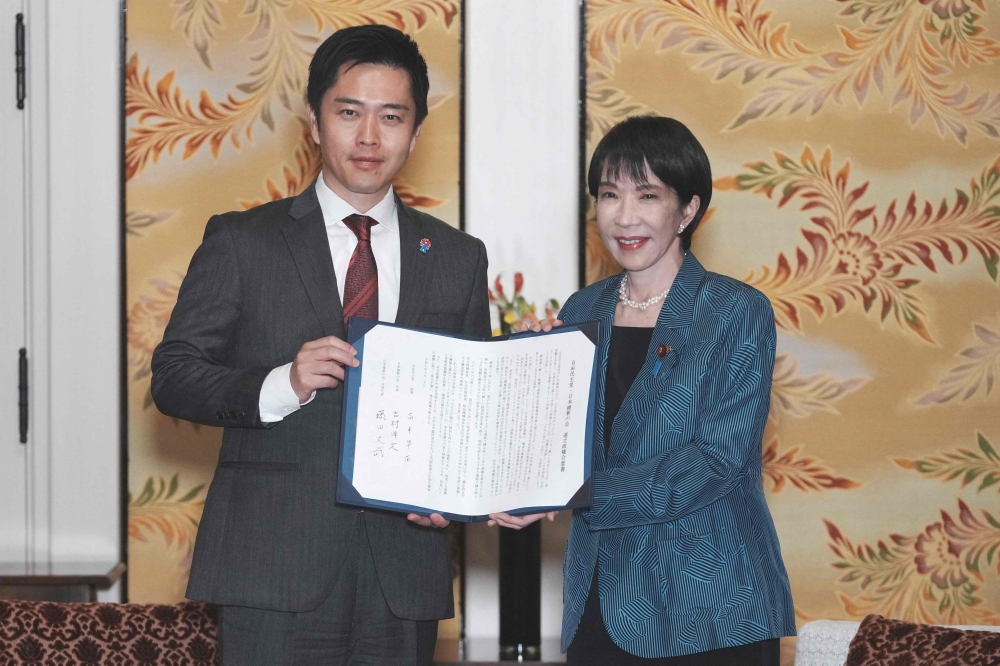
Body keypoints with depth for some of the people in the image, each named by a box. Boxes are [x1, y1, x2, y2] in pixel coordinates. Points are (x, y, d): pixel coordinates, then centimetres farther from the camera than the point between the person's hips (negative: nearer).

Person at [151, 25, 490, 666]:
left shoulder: (458, 258, 13)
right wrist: (281, 385, -17)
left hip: (403, 577, 3)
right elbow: (174, 376, 0)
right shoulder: (242, 242, 5)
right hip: (275, 567, -2)